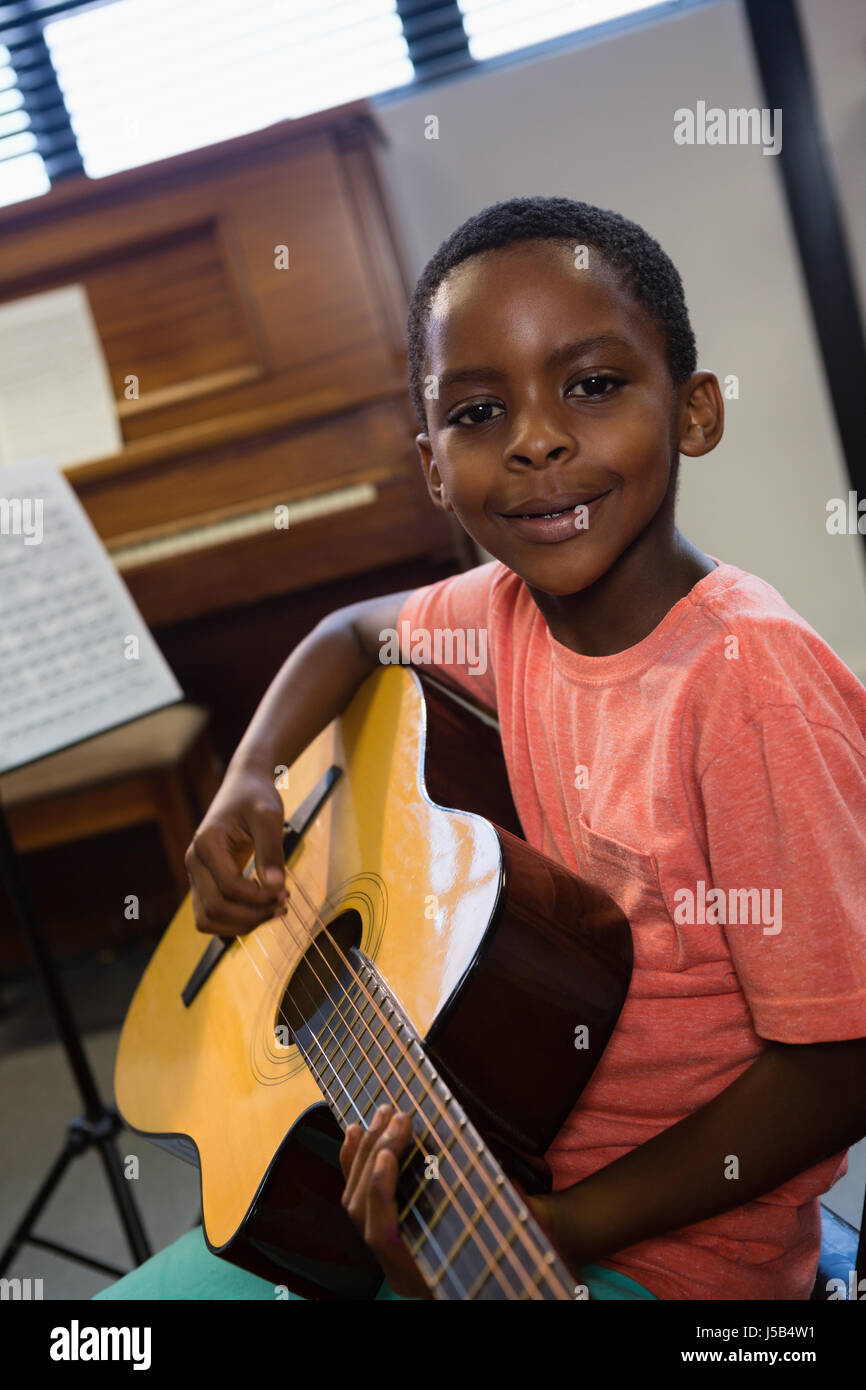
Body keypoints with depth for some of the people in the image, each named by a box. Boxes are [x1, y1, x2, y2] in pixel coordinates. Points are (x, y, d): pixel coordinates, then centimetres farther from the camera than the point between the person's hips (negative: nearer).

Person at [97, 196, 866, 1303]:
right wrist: (246, 785, -1)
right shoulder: (509, 611, -6)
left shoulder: (746, 679, -25)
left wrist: (559, 1227, -23)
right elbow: (352, 632, 16)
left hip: (663, 1237, -5)